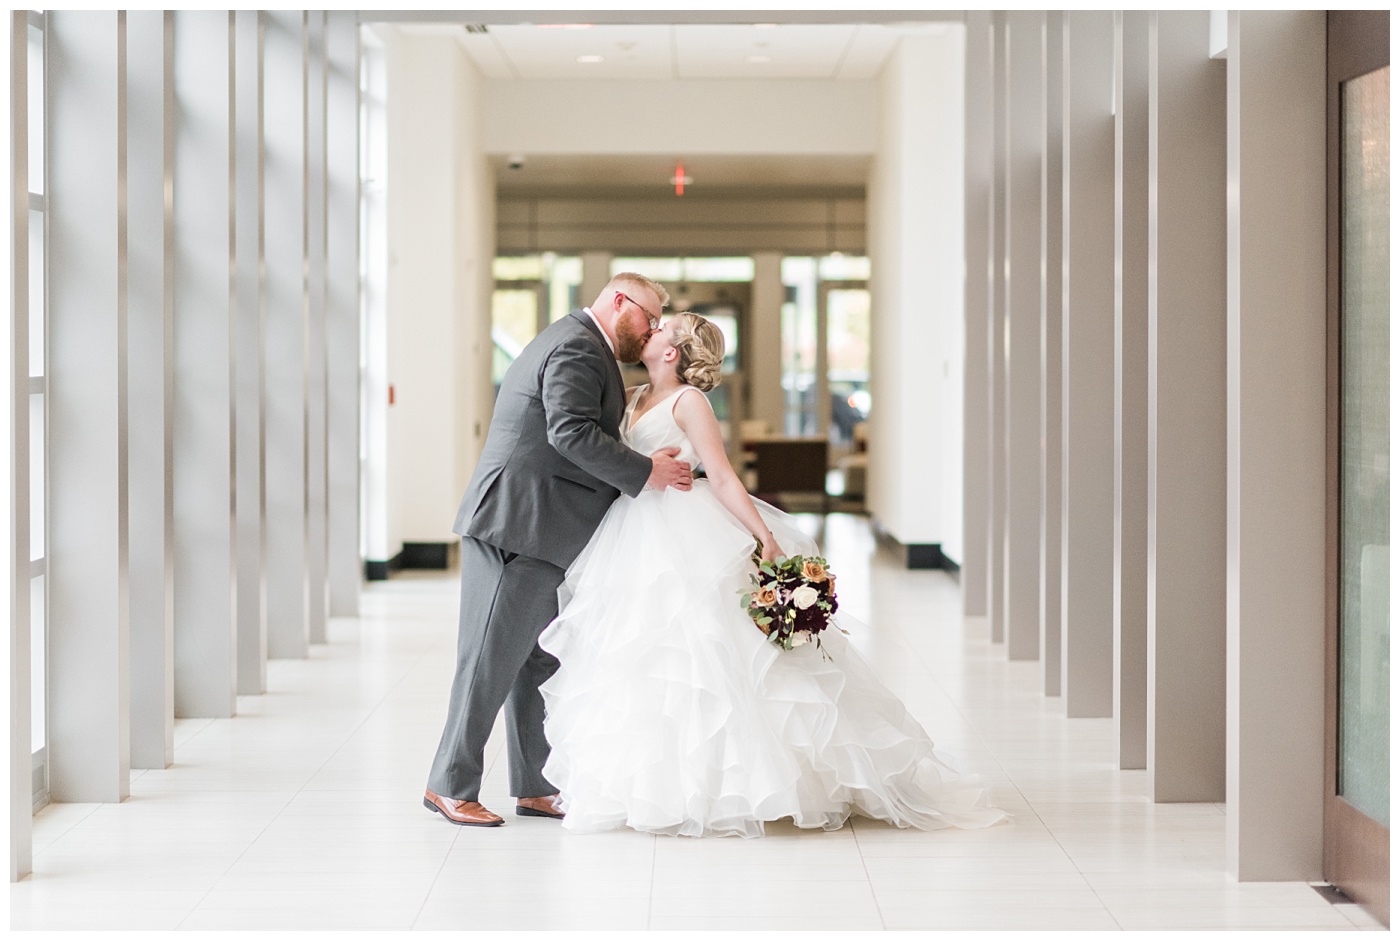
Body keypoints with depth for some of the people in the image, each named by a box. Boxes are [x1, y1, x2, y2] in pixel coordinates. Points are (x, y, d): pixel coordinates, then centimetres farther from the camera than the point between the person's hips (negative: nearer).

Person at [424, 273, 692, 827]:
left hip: (534, 531, 11)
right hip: (517, 526, -11)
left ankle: (535, 787, 16)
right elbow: (571, 433, -25)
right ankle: (450, 786, 0)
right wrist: (645, 471, -22)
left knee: (537, 661, 12)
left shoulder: (573, 342, 23)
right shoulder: (578, 348, -12)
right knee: (493, 658, -6)